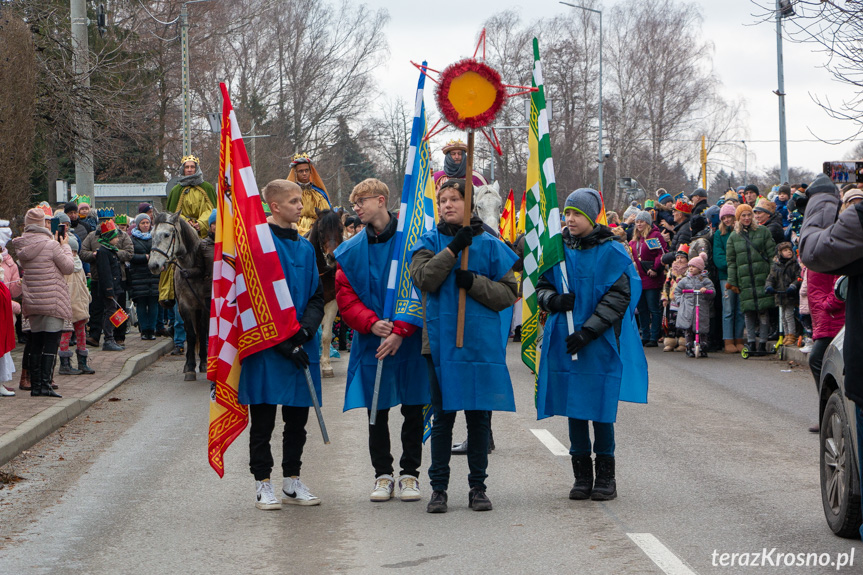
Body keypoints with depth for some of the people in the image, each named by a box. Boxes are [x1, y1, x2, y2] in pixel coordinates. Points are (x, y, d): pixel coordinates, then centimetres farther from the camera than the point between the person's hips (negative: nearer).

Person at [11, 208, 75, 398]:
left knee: (35, 344, 12)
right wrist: (65, 246, 8)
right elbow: (68, 267, -7)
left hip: (32, 302, 6)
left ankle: (35, 385, 13)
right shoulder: (51, 245, -14)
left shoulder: (21, 247, 5)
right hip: (53, 301, -6)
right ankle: (45, 384, -8)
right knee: (51, 343, -2)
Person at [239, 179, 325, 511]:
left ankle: (292, 482, 21)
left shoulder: (305, 248, 13)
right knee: (263, 420, 1)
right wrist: (280, 340, -17)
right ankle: (263, 484, 9)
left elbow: (317, 296, 13)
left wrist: (306, 327, -8)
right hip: (267, 348, -6)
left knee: (297, 419, 11)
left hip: (301, 346, 6)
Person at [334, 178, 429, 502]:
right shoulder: (351, 251, 6)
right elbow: (345, 297, 3)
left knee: (413, 411, 5)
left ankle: (410, 474, 16)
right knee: (377, 412, 7)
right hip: (371, 343, 3)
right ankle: (383, 475, 17)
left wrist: (400, 331, -16)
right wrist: (371, 323, -14)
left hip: (410, 342, -3)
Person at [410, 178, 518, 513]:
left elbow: (509, 293, 3)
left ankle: (478, 487, 14)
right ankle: (438, 488, 10)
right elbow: (423, 278, -12)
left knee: (479, 417, 5)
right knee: (443, 416, 3)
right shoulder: (431, 242, 6)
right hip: (442, 341, 0)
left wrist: (474, 282, -11)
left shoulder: (490, 245, 6)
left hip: (482, 343, 0)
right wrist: (453, 249, -17)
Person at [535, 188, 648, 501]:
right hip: (565, 344, 4)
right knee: (574, 409, 6)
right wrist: (554, 300, -9)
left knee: (601, 409, 0)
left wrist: (588, 331, -16)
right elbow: (542, 286, 15)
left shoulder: (611, 252, -5)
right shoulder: (558, 250, 7)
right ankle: (582, 475, 15)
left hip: (601, 344, -4)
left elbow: (619, 297, -10)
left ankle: (606, 476, 11)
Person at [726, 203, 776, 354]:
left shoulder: (762, 231, 7)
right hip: (744, 279, 2)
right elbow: (731, 261, 12)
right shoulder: (734, 236, 12)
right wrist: (732, 282, 5)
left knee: (763, 310, -6)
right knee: (748, 312, -1)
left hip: (762, 277, -2)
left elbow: (772, 254, 6)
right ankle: (751, 342, 5)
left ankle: (762, 342, -2)